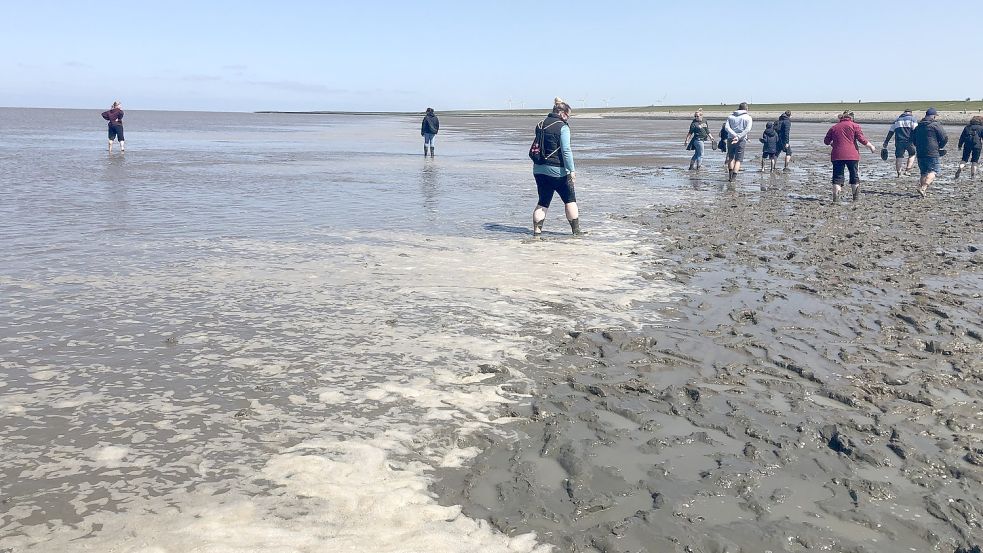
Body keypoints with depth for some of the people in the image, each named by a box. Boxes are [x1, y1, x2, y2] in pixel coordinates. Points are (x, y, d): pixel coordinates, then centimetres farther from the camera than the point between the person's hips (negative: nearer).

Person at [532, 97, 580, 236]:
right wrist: (572, 170, -14)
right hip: (557, 171, -6)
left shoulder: (540, 125, 11)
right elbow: (566, 150, -17)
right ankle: (576, 230, 12)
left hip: (539, 169, 6)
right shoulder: (562, 127, -11)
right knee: (570, 200, 9)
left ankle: (537, 230, 5)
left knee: (543, 201, 13)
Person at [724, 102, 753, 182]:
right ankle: (734, 176, -7)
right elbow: (747, 129, -13)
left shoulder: (731, 116, 10)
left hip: (731, 139, 2)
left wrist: (735, 135, -14)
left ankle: (730, 175, 14)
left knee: (731, 158, 18)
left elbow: (727, 127, -5)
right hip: (741, 140, -2)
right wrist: (739, 137, -18)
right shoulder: (748, 117, 3)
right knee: (738, 160, 3)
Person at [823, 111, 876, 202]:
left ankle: (835, 198, -10)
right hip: (852, 155, -2)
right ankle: (856, 198, 11)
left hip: (837, 156, 2)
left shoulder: (833, 127, 14)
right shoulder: (854, 126, 5)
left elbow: (826, 141, 18)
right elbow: (862, 139, -2)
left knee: (837, 177, 2)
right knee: (854, 176, 10)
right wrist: (871, 147, 11)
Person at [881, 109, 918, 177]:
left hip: (898, 141, 3)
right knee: (912, 155, 15)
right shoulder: (912, 119, 7)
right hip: (909, 141, -3)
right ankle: (907, 170, 3)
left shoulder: (897, 120, 19)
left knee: (898, 157, 7)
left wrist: (886, 142, 17)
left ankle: (899, 173, 4)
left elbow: (890, 132, 16)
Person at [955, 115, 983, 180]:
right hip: (977, 146, -2)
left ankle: (960, 168, -24)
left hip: (967, 145, 2)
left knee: (964, 159, 6)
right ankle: (972, 175, 1)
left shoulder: (967, 127, 12)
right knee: (974, 161, 6)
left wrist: (960, 145, 17)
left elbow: (962, 137, 13)